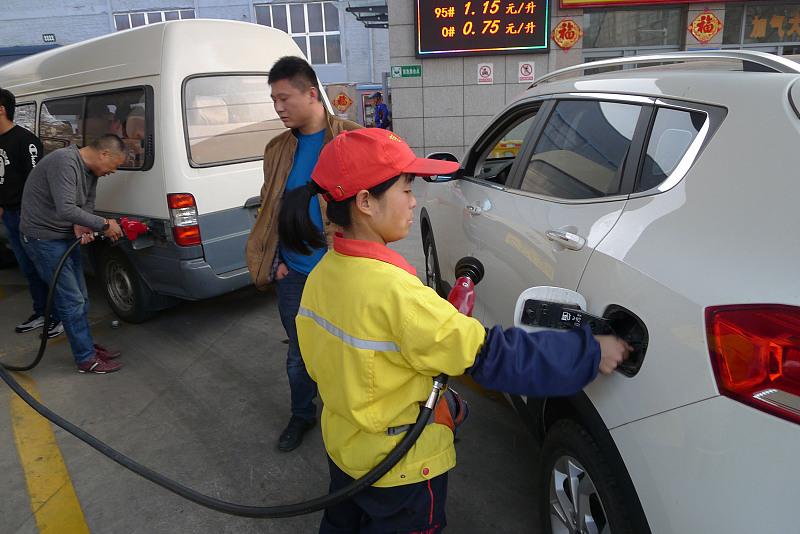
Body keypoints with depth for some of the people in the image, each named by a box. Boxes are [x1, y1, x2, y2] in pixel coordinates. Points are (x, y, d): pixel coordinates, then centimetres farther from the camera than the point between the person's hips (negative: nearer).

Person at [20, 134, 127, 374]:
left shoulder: (91, 170, 3)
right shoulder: (64, 162, -26)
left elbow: (87, 204, 8)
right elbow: (65, 209, -34)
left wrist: (81, 226, -12)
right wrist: (104, 224, -27)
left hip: (66, 236, 9)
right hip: (43, 238, -9)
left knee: (79, 297, 15)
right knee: (72, 300, -7)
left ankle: (87, 345, 29)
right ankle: (86, 359, 2)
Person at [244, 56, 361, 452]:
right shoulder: (277, 149, 6)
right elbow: (269, 210, 12)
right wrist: (275, 260, 5)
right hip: (292, 273, 4)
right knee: (298, 354, 17)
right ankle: (302, 415, 40)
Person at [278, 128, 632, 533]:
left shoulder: (323, 274, -8)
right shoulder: (393, 291, -33)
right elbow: (491, 356, -30)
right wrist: (590, 353, -21)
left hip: (343, 447, 7)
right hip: (400, 469, -6)